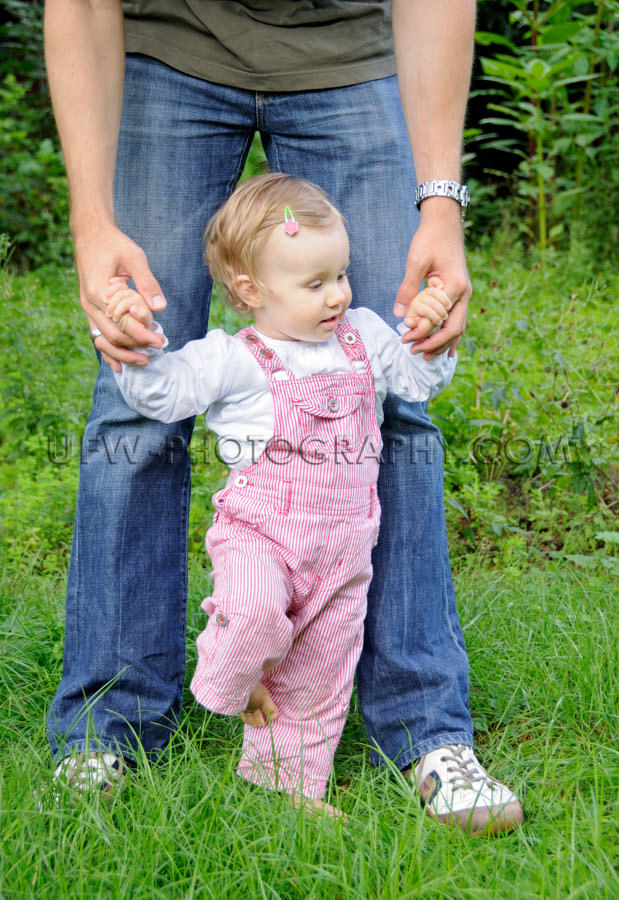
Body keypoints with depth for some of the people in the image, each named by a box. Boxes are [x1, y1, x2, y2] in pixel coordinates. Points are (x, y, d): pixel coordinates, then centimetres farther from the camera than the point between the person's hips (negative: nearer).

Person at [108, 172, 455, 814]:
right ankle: (227, 683, 0)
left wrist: (430, 337, -8)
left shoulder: (364, 338, 7)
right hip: (260, 530, -5)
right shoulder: (233, 359, -10)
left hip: (343, 540, 5)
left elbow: (420, 379, 12)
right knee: (255, 611, -35)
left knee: (320, 672, 12)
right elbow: (163, 392, -16)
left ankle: (293, 781, 31)